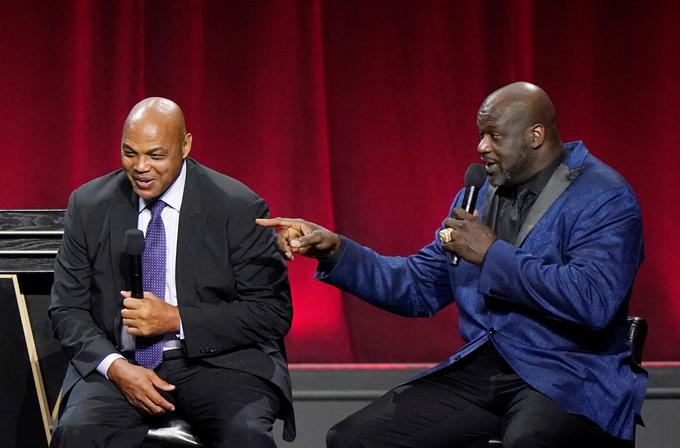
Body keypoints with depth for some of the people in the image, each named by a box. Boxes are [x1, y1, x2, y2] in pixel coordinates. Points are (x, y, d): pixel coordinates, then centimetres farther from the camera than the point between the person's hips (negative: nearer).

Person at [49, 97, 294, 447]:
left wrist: (176, 320, -13)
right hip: (119, 365, 2)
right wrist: (116, 367, -12)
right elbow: (67, 309, 7)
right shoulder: (89, 206, 6)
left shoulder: (237, 208, -3)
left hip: (215, 363, -2)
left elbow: (273, 312, -3)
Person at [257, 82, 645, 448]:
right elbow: (419, 288, 18)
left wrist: (492, 255, -16)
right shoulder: (478, 194, 15)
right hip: (481, 369, 7)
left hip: (570, 380, -7)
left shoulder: (605, 198, -8)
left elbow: (593, 302, -23)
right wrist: (335, 250, 3)